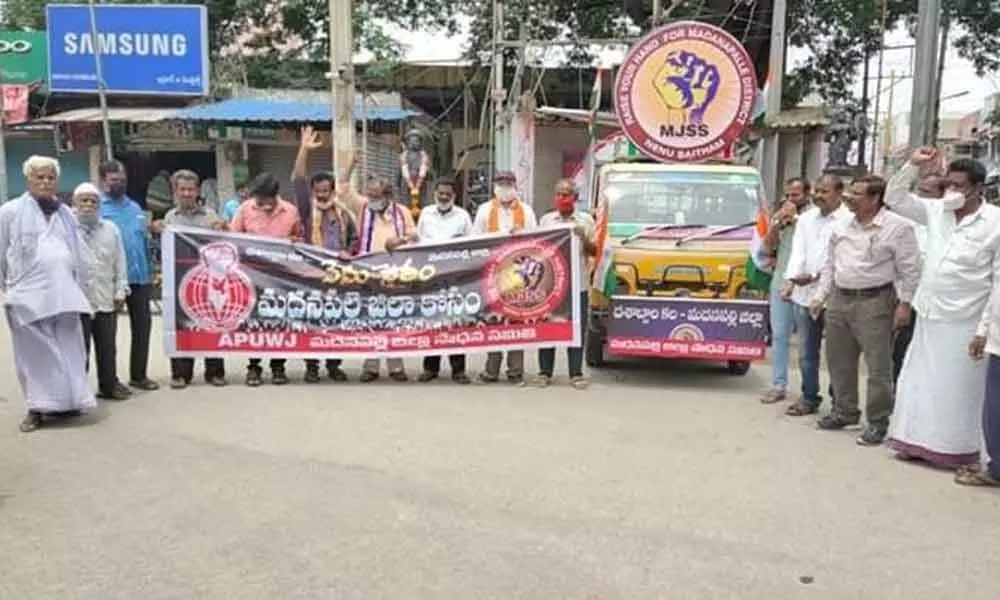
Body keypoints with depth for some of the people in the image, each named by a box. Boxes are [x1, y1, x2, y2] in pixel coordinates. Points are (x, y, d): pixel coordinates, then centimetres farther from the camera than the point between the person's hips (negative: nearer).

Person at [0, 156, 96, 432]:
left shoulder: (66, 214, 16)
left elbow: (78, 256, 17)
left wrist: (79, 290, 14)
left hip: (64, 293, 4)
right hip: (28, 294, -3)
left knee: (69, 351, 2)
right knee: (34, 352, -1)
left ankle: (65, 401, 11)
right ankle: (38, 407, 6)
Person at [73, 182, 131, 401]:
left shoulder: (111, 229, 10)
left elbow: (120, 263, 11)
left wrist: (120, 291, 5)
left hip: (106, 300, 3)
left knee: (107, 347, 12)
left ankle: (109, 385, 22)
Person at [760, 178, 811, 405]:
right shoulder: (779, 216, 14)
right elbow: (769, 244, 8)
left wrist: (795, 218, -11)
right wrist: (778, 222, -6)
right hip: (780, 283, 5)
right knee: (779, 335, 7)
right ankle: (778, 386, 12)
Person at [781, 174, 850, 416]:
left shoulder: (849, 220, -6)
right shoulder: (805, 218, 14)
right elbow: (798, 252, 6)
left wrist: (813, 276, -18)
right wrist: (790, 280, -7)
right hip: (804, 294, 6)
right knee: (806, 351, 12)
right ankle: (809, 397, 23)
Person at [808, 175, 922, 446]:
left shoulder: (897, 227, -8)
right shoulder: (842, 227, 10)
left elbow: (909, 268, -7)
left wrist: (904, 303, -10)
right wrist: (820, 296, 13)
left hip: (874, 302, -6)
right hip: (839, 300, 6)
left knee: (878, 365, -2)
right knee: (838, 361, 14)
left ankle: (878, 422, 9)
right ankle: (845, 411, 29)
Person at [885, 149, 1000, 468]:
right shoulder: (937, 210, 6)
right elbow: (895, 199, 12)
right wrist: (913, 165, -1)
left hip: (963, 323, -5)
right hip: (929, 316, 5)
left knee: (956, 390, 3)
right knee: (918, 382, 12)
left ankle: (956, 450, 17)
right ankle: (919, 442, 25)